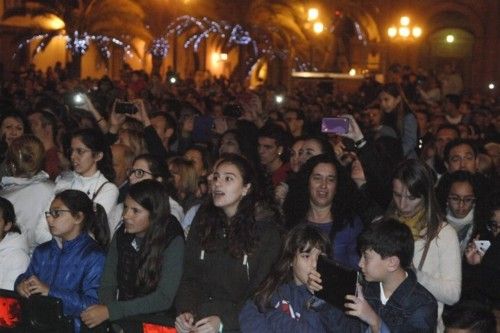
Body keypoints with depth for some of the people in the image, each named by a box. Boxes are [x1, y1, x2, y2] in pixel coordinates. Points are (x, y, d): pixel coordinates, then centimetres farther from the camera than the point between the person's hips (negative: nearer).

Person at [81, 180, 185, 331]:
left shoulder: (172, 242, -12)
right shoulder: (121, 235, 3)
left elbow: (164, 298, -18)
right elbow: (108, 285, 4)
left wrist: (110, 311, -21)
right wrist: (103, 310, -18)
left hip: (157, 320, -3)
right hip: (123, 318, 4)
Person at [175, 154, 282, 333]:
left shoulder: (266, 229, -3)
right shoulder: (203, 219, 9)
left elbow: (261, 292, -7)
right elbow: (190, 276, 7)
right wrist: (186, 311, -10)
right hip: (199, 316, 3)